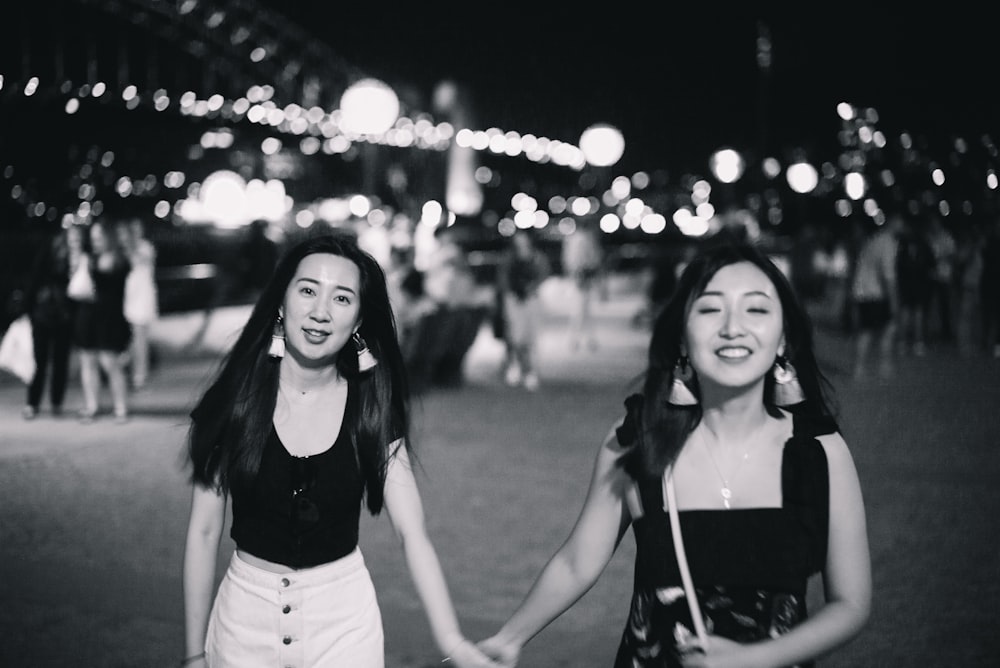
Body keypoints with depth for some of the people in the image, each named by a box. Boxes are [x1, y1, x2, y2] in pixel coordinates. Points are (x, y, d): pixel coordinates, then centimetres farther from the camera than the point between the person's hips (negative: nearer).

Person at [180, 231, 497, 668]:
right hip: (246, 616, 0)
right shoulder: (234, 401, -9)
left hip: (343, 620, 0)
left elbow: (412, 532, -14)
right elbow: (203, 532, -4)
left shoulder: (372, 411, -7)